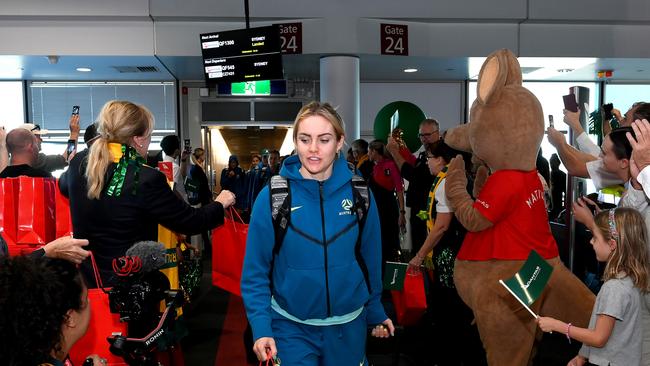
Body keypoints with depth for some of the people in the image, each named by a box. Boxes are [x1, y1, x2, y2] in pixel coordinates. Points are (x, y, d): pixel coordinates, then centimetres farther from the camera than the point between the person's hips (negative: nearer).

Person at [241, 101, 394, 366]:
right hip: (291, 327, -2)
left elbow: (369, 258, 3)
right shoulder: (272, 196, -13)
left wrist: (376, 311, 10)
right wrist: (261, 326, -18)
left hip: (349, 325, 3)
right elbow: (255, 270, -9)